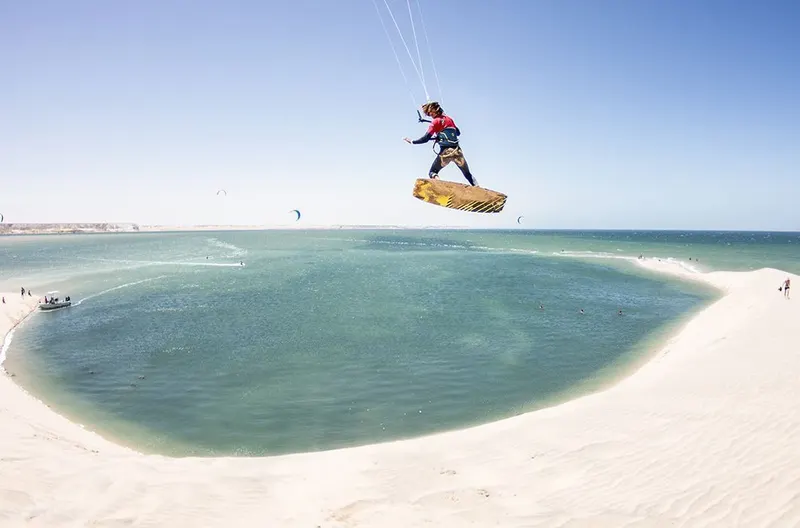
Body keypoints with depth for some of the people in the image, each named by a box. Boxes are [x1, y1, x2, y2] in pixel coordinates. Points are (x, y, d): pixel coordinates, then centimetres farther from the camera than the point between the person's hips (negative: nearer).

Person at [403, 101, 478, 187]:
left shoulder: (435, 122, -1)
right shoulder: (449, 118, 15)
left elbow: (426, 139, -6)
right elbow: (458, 133, 28)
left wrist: (412, 142, 2)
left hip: (445, 152, -4)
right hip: (457, 151, 4)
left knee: (432, 173, 10)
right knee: (468, 174, 15)